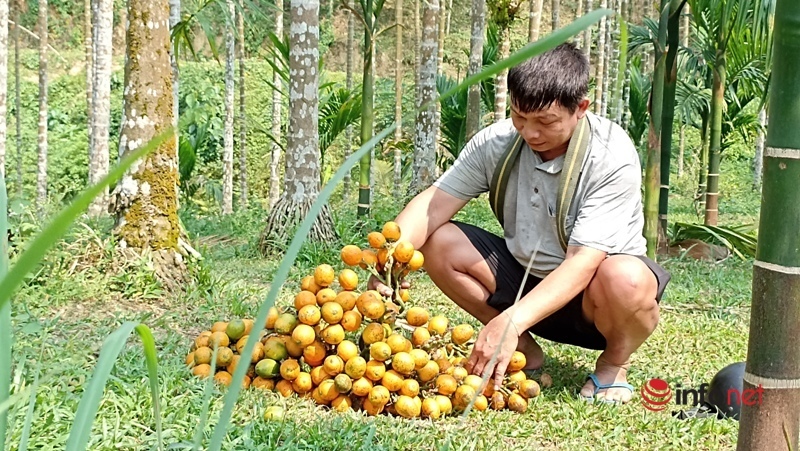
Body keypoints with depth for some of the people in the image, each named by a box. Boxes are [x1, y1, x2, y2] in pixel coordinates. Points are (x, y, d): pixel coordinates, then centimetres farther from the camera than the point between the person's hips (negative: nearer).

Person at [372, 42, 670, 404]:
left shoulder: (613, 158, -26)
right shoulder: (496, 142, -12)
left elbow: (583, 261, -33)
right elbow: (435, 202, -16)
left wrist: (512, 321, -44)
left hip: (588, 292, -4)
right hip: (524, 274, 5)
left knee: (625, 281, -39)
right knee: (439, 243, -17)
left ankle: (614, 364, -3)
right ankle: (526, 351, 1)